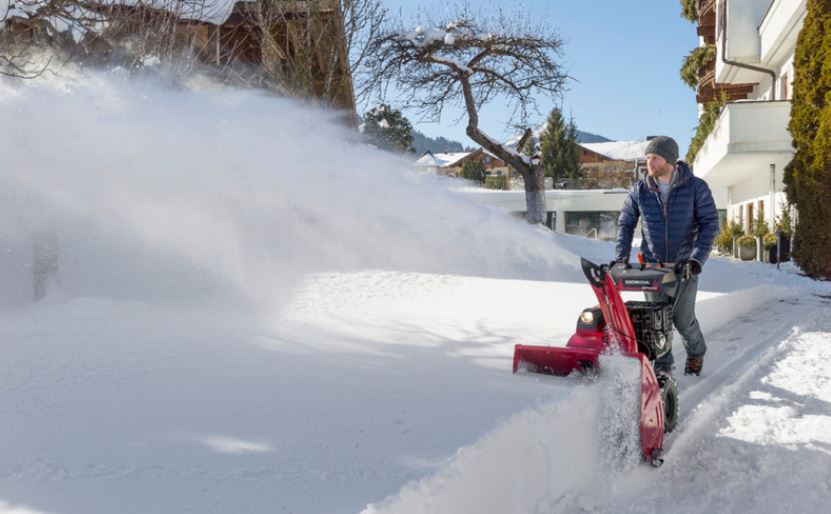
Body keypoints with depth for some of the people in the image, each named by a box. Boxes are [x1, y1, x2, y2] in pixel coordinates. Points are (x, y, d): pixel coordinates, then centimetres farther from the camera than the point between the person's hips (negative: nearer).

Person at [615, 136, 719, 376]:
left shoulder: (696, 187, -5)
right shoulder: (639, 190, 1)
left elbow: (709, 223, -5)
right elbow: (625, 223, 9)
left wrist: (696, 259, -16)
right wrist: (620, 257, -2)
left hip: (684, 264, -2)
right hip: (652, 264, 2)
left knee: (682, 319, 0)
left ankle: (696, 352, 31)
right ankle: (662, 365, 17)